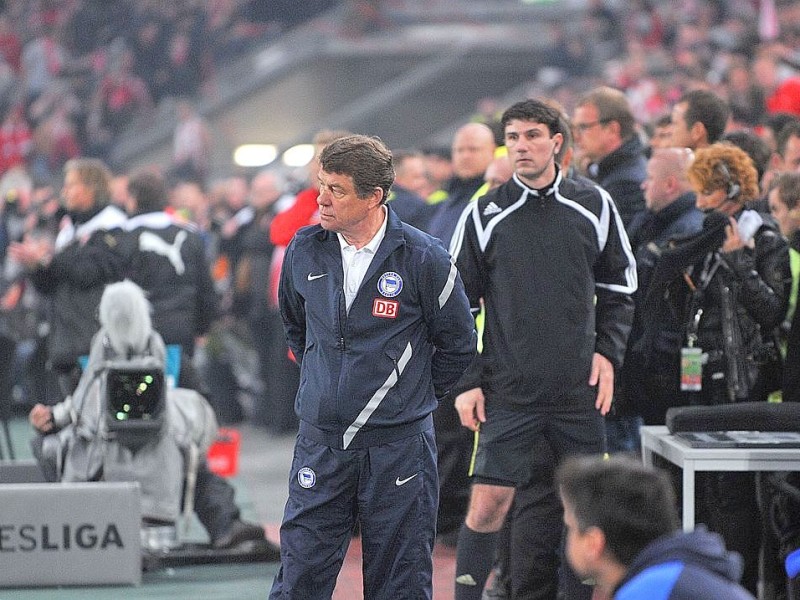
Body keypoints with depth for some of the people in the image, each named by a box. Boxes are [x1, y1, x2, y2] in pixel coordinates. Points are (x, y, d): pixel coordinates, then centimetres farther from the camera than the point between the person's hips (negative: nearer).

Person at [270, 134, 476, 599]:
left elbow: (458, 343, 4)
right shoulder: (305, 251, 2)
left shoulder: (423, 258, -9)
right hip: (321, 444, 3)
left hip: (399, 445, -3)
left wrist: (413, 395, 9)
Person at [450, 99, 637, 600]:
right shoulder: (487, 214, 1)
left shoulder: (594, 207, 5)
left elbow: (619, 290, 13)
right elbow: (459, 304, 4)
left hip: (580, 389, 2)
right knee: (488, 504, -8)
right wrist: (466, 382, -2)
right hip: (508, 391, -2)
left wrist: (608, 353, 1)